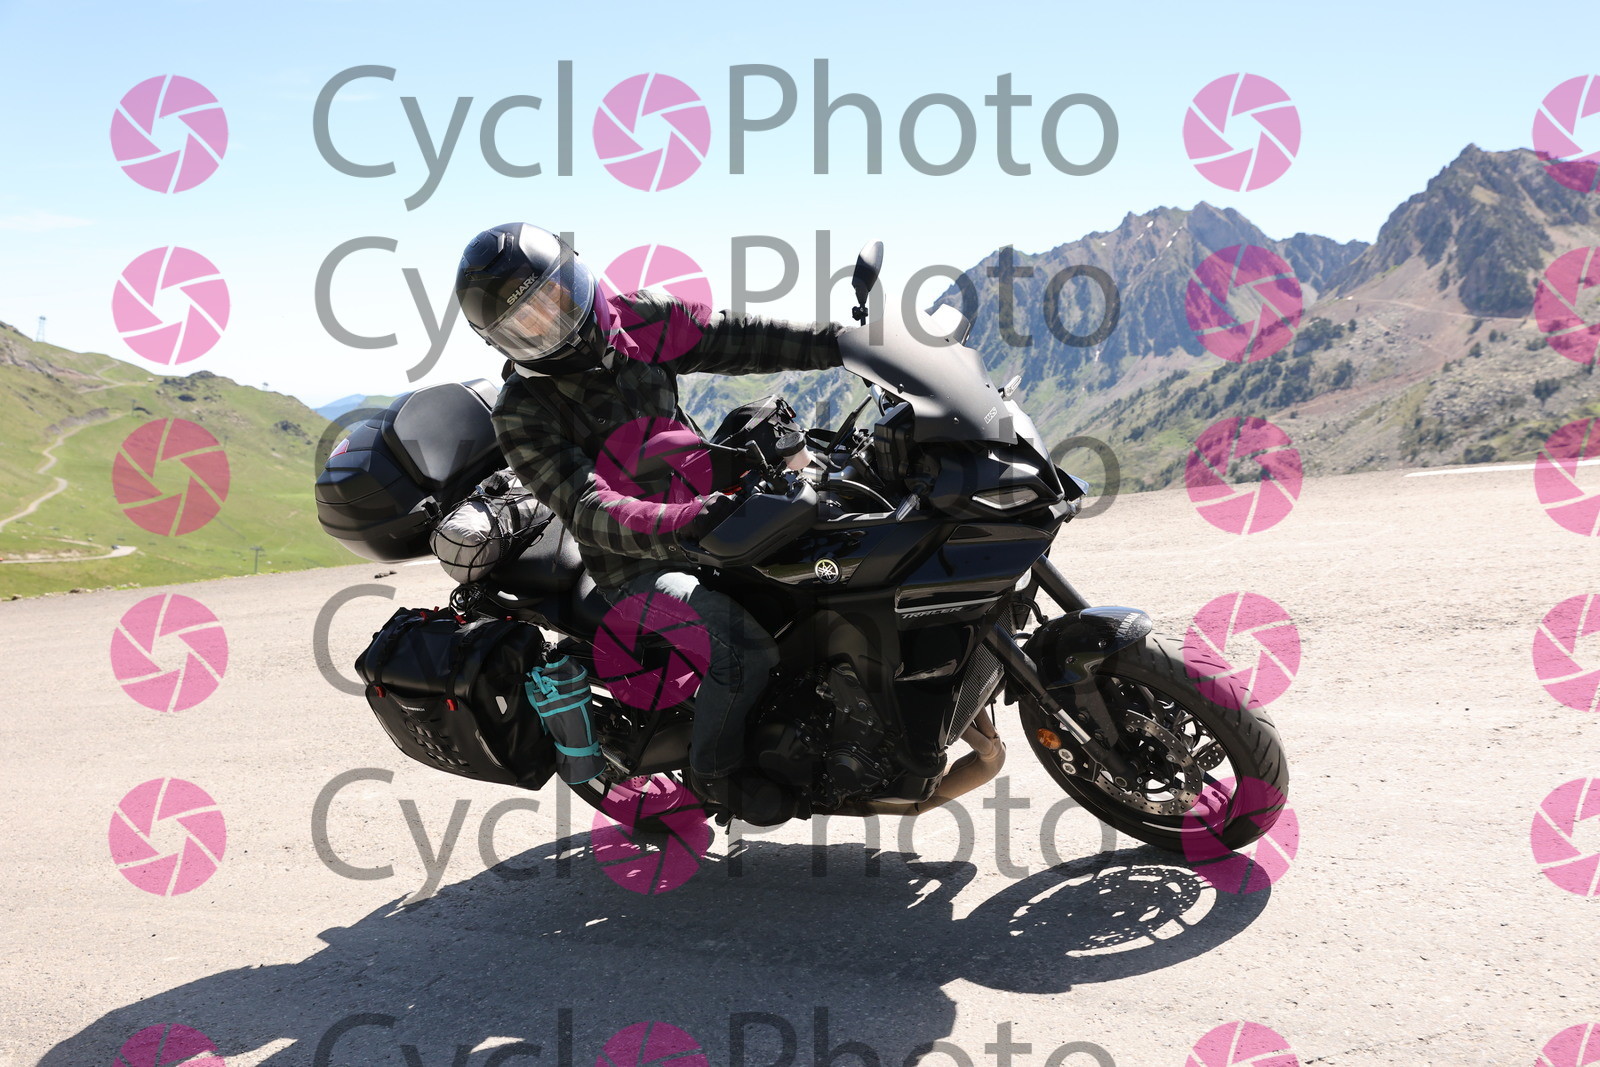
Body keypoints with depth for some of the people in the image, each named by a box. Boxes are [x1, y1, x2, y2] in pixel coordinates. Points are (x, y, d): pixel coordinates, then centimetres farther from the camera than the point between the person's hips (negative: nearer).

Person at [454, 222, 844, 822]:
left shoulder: (634, 323, 2)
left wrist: (845, 342, -7)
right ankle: (713, 772, -6)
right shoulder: (523, 413, -13)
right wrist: (681, 523, -44)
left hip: (709, 508, 6)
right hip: (639, 567, -6)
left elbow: (737, 341, 3)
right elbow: (588, 512, -26)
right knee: (746, 639, -30)